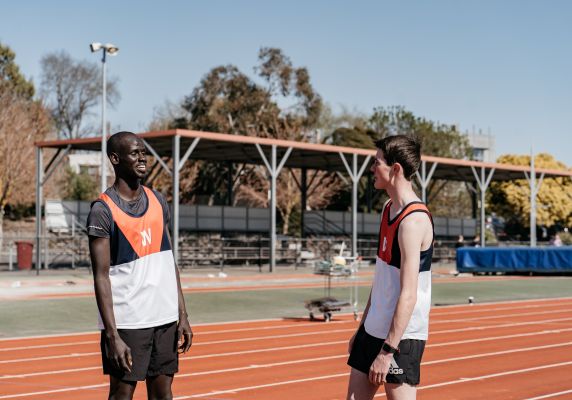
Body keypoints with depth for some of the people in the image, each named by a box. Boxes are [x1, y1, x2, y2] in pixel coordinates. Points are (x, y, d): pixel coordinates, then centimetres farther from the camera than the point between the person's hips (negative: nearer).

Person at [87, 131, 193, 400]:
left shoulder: (157, 200, 10)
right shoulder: (103, 210, -10)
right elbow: (101, 277, -13)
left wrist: (182, 315, 8)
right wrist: (113, 336, -18)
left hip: (166, 317, 6)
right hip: (127, 322, -6)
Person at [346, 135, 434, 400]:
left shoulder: (413, 220, -20)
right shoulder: (389, 209, 9)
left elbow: (408, 295, -23)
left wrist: (387, 351, -23)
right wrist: (362, 327, 19)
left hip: (401, 337, -9)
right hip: (374, 329, 9)